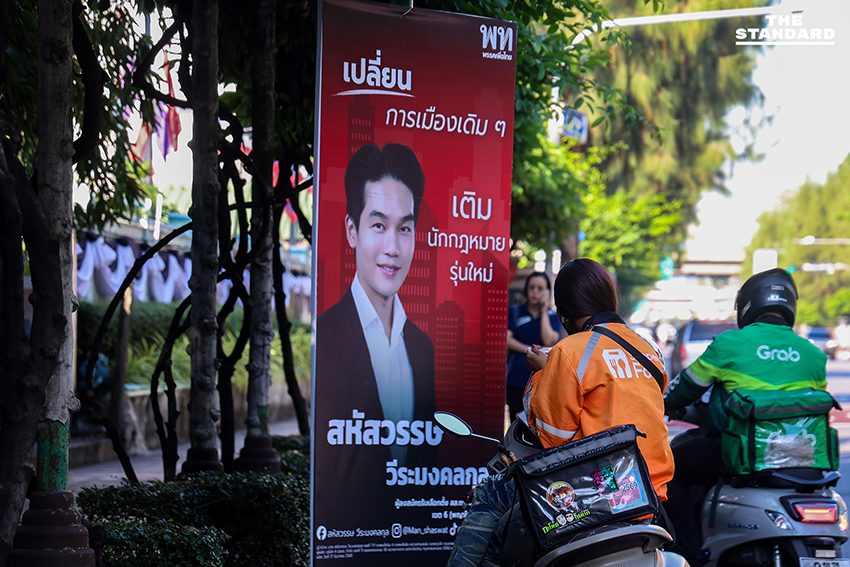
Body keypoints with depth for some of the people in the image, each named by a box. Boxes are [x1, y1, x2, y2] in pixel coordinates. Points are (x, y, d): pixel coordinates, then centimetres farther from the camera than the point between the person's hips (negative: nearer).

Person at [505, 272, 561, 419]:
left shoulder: (553, 317, 7)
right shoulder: (515, 312, 10)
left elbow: (549, 341, -10)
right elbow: (506, 339, -1)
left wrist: (544, 312, -6)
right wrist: (529, 350, -10)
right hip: (516, 379, 1)